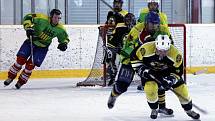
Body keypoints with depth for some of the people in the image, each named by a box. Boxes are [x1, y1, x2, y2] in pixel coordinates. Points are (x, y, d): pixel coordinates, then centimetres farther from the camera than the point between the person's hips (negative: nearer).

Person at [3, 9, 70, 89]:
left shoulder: (60, 29, -10)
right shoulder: (42, 18, -20)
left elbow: (65, 37, 7)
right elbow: (27, 17, -16)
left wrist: (64, 43, -13)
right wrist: (28, 27, -28)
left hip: (42, 47, 1)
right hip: (31, 42, -1)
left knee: (31, 64, -10)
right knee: (21, 59, -11)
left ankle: (21, 81, 9)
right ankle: (11, 77, 9)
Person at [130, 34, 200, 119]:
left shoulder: (175, 54, -30)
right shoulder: (147, 48, -33)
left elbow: (178, 71, -18)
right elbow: (134, 58, -16)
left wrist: (170, 80, -33)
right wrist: (141, 69, -24)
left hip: (168, 72, 1)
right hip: (151, 72, -1)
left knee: (182, 89, -2)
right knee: (150, 88, -25)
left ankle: (188, 110, 25)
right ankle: (154, 109, 4)